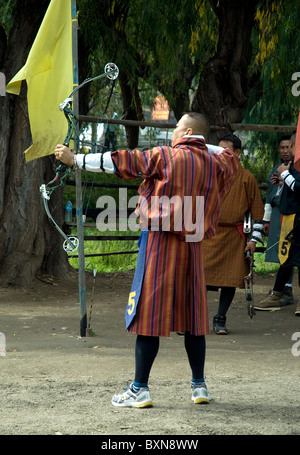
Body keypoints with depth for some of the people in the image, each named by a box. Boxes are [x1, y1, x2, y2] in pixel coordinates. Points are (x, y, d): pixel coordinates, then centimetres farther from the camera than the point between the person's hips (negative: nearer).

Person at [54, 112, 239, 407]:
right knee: (192, 315, 12)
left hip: (160, 242, -5)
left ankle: (140, 389, -3)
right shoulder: (216, 163, 7)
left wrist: (75, 159, 1)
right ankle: (199, 386, 16)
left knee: (149, 315, -3)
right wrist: (201, 145, 30)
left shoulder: (164, 157, -6)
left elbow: (118, 162, -5)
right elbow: (229, 156, 33)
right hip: (193, 246, 5)